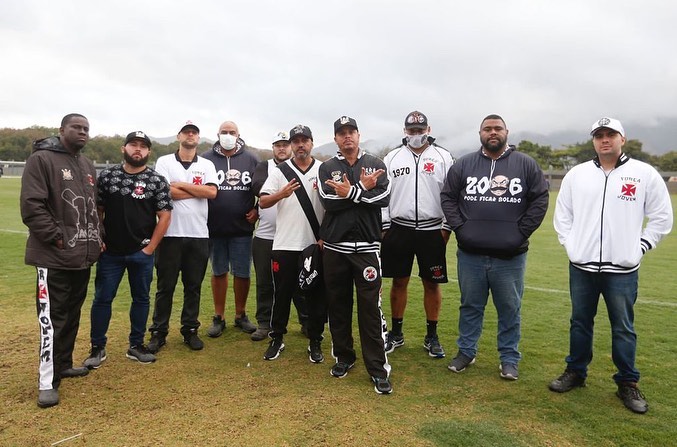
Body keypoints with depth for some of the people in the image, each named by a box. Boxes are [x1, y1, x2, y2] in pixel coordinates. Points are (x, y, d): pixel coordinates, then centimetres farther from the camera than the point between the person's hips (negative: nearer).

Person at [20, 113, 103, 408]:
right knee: (52, 318, -5)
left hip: (83, 256, 8)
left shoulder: (88, 166, 17)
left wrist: (96, 238, 11)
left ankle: (64, 364, 30)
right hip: (54, 257, -8)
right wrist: (57, 238, -16)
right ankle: (47, 382, 3)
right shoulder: (41, 159, -8)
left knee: (72, 315, 16)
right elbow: (31, 206, -15)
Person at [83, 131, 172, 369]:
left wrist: (150, 248, -7)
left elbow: (164, 215, -4)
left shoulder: (157, 180, -2)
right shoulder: (106, 176, 3)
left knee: (141, 299, 9)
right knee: (102, 299, 5)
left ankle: (136, 345, 24)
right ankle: (97, 348, 19)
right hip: (110, 252, 1)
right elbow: (97, 210, 6)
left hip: (142, 253, 0)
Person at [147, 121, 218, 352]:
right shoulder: (164, 162, 4)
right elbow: (168, 192, -12)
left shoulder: (207, 165, 10)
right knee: (165, 286, 6)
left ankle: (190, 330, 21)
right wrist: (199, 190, -7)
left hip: (199, 235, 2)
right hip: (170, 233, -2)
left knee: (194, 286, 10)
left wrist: (181, 185, -7)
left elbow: (212, 192, -7)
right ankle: (159, 332, 17)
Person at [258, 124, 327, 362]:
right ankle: (277, 339, 24)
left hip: (316, 244, 0)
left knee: (317, 294, 7)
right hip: (285, 244, 0)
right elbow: (263, 202, -1)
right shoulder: (280, 171, 5)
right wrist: (282, 193, -20)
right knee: (282, 293, 8)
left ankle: (315, 342, 20)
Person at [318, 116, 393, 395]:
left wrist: (350, 192, -15)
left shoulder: (375, 164, 8)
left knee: (370, 306, -2)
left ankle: (378, 367, 6)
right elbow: (328, 202, -10)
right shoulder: (327, 168, 7)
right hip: (335, 246, 2)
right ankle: (343, 357, 27)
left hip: (366, 246, -1)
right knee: (338, 304, 10)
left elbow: (383, 198, -9)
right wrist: (362, 190, -14)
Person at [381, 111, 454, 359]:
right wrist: (384, 227, 0)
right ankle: (396, 333, 23)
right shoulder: (392, 157, 6)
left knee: (432, 283, 6)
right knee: (399, 282, 9)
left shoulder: (443, 157, 2)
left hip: (432, 231, -1)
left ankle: (431, 336, 21)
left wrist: (447, 227, -4)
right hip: (399, 230, 1)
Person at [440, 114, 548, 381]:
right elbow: (448, 197, 6)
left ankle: (509, 359, 26)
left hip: (510, 256, -1)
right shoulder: (463, 165, 4)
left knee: (510, 309, 10)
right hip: (470, 254, 1)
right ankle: (466, 352, 30)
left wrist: (521, 232, -6)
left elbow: (540, 200, 1)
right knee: (470, 306, 14)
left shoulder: (526, 165, 2)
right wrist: (460, 227, -5)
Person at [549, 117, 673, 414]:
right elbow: (562, 214, 12)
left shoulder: (645, 174, -2)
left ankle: (627, 384, 22)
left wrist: (639, 248, -3)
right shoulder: (576, 174, 4)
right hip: (581, 267, 2)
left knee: (623, 328, 7)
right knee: (580, 322, 13)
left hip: (622, 269, -2)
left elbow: (662, 217, 4)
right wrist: (570, 245, 2)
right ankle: (576, 372, 28)